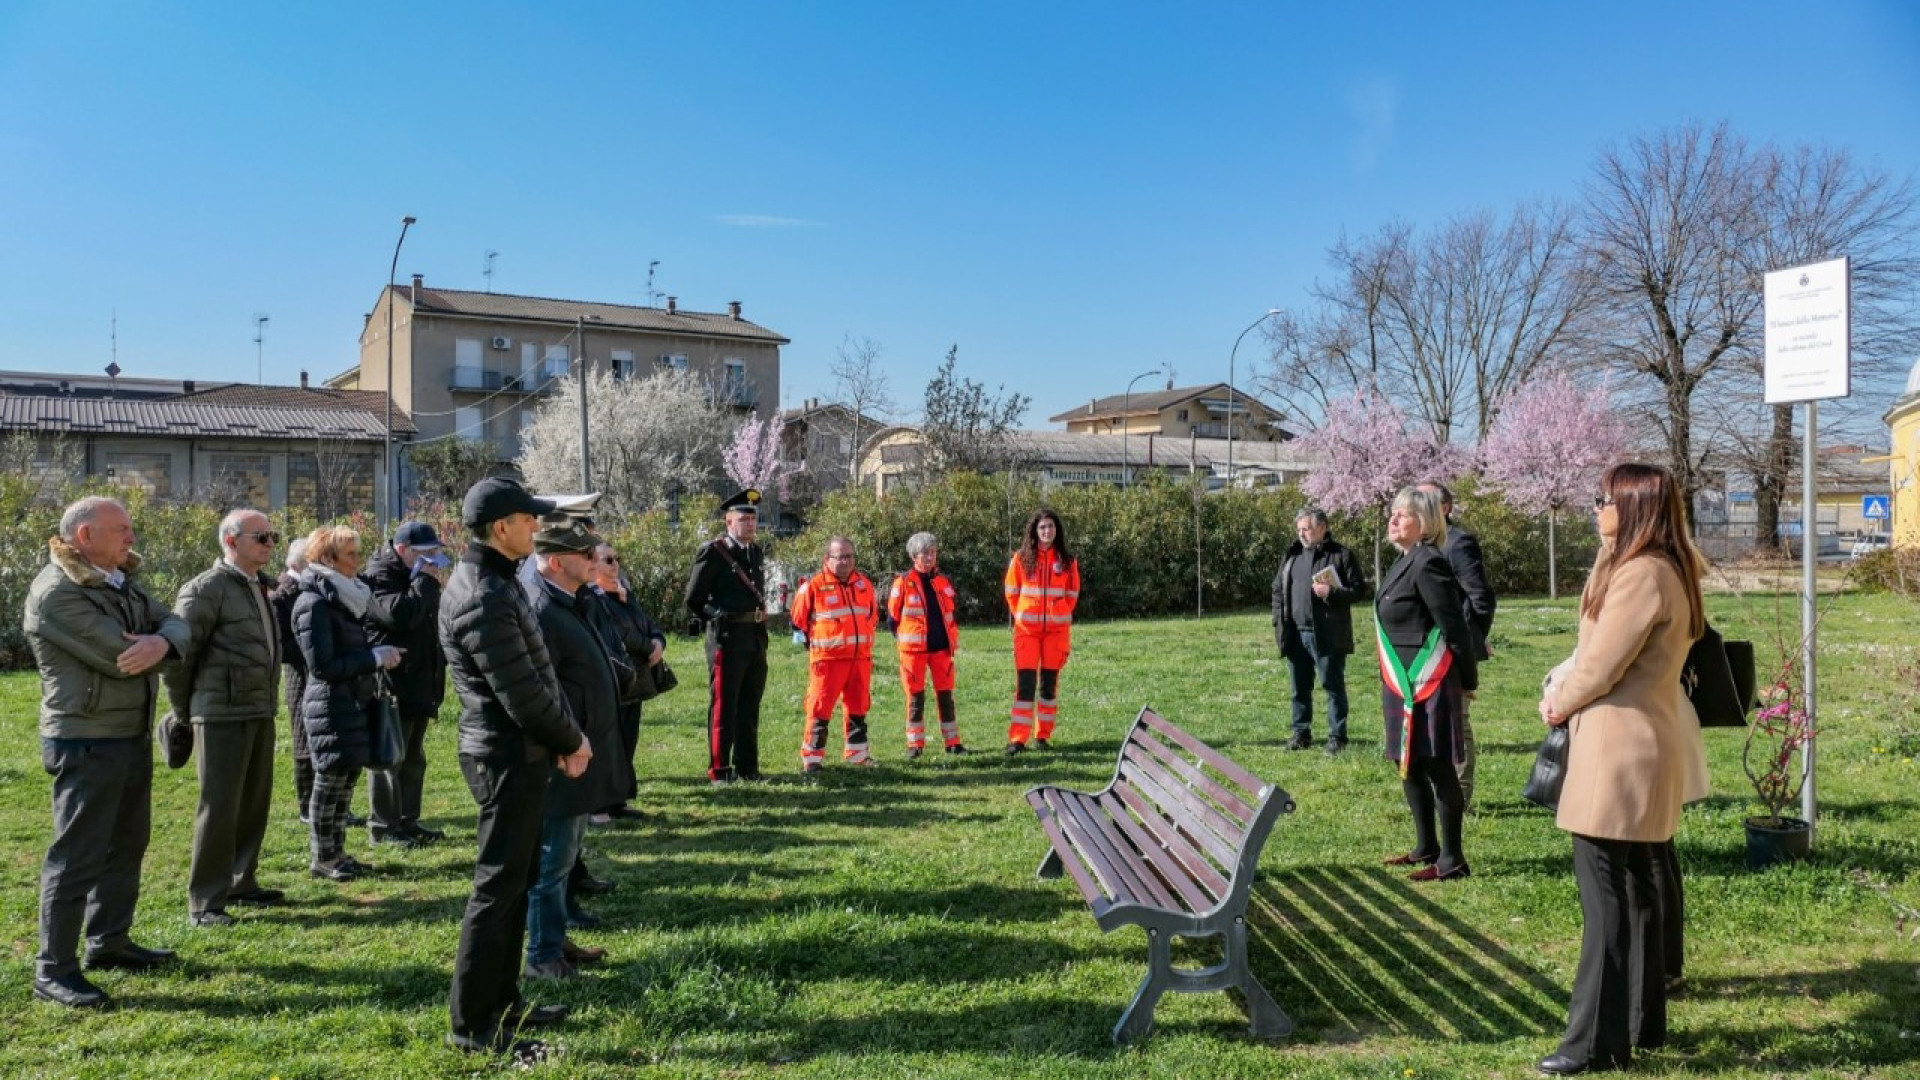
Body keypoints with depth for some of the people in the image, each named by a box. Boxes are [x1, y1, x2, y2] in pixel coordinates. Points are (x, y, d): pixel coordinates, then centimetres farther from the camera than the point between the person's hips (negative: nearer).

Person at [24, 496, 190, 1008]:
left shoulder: (119, 580, 10)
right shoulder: (57, 593, -20)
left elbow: (175, 624, 3)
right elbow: (120, 657, -26)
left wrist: (160, 642, -21)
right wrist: (152, 646, -4)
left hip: (134, 735, 10)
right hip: (87, 743, -9)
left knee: (127, 843, 18)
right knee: (78, 855, -3)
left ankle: (109, 941, 31)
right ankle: (53, 969, 6)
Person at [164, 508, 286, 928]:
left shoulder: (262, 588, 13)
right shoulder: (207, 589, -12)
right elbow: (177, 652, -12)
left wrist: (267, 702, 15)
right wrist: (185, 712, -4)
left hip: (260, 713, 8)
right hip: (223, 715, -8)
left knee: (255, 803, 15)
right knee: (219, 808, -2)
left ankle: (240, 882, 29)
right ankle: (204, 902, 8)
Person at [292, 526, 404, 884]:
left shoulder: (345, 598, 13)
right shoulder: (314, 603, -14)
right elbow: (322, 665, -18)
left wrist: (379, 654, 7)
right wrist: (375, 658, -17)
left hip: (354, 704, 8)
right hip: (331, 708, -8)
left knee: (346, 781, 13)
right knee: (330, 783, 1)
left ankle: (337, 852, 22)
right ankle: (323, 859, 11)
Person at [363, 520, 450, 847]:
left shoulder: (414, 577, 18)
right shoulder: (380, 577, -12)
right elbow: (400, 614, -30)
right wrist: (427, 581, -22)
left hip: (418, 684, 10)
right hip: (393, 687, -10)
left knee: (413, 759, 15)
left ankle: (408, 820, 24)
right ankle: (384, 826, 6)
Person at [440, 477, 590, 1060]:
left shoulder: (498, 579, 11)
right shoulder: (483, 597, -22)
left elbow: (538, 673, 13)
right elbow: (521, 692, -22)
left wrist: (567, 735, 4)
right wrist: (572, 741, -7)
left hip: (522, 751, 10)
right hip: (508, 756, -10)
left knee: (518, 879, 18)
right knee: (498, 886, -2)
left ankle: (502, 1000, 30)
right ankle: (471, 1023, 9)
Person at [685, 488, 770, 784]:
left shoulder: (756, 553, 12)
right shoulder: (713, 552, -9)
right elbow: (693, 598, -6)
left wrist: (758, 620, 13)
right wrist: (717, 621, 4)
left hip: (757, 637, 7)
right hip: (726, 637, -7)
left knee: (750, 707, 12)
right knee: (723, 706, 0)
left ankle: (748, 767, 21)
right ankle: (719, 770, 7)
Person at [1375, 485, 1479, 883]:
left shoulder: (1428, 564, -17)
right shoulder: (1405, 563, 13)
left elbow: (1454, 627, -17)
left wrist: (1467, 680, -10)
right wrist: (1393, 685, 19)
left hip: (1427, 685, -10)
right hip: (1404, 684, 10)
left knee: (1437, 768, -2)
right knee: (1410, 766, 16)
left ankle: (1451, 860, 7)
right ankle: (1426, 847, 29)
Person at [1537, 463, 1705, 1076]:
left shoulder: (1642, 575, -18)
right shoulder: (1665, 569, 16)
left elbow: (1601, 666, -18)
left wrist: (1560, 704, 0)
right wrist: (1571, 701, 3)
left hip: (1620, 748, -11)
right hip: (1637, 746, 11)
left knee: (1605, 893, -5)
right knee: (1635, 887, 16)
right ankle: (1643, 1021, 27)